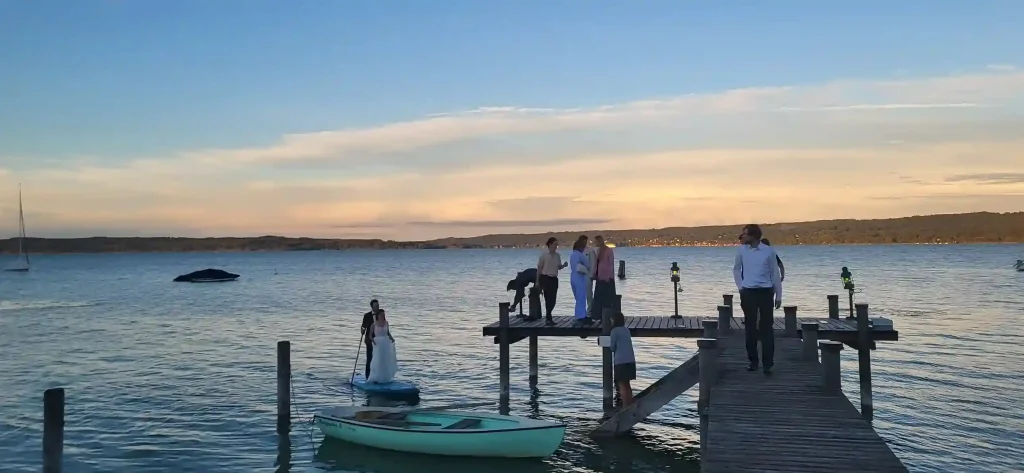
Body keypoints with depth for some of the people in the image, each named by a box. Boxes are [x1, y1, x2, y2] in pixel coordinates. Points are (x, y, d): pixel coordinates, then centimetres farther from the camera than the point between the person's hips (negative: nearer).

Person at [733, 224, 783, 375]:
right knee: (750, 328, 6)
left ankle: (768, 364, -1)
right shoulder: (742, 250, 2)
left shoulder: (768, 251, -4)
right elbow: (736, 269, 17)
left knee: (766, 328, -3)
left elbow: (775, 274, 2)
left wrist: (778, 296, 2)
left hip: (765, 292, -2)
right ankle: (753, 361, 15)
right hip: (748, 293, 2)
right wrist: (740, 287, 7)